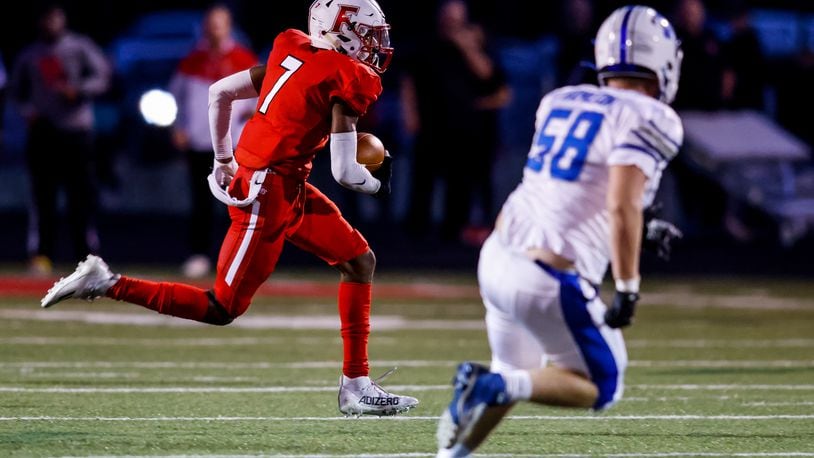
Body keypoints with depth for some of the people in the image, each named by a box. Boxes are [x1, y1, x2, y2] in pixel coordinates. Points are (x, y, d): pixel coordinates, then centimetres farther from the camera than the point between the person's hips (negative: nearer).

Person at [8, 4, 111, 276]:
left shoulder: (79, 47, 5)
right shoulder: (29, 55, 13)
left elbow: (102, 77, -1)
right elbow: (16, 92, 19)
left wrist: (76, 90, -17)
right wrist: (28, 111, 0)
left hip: (76, 132, -2)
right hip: (42, 132, 2)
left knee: (82, 196, -4)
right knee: (42, 196, -2)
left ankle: (88, 256, -1)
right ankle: (41, 256, -1)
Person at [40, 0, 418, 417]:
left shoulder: (294, 53, 7)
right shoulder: (347, 81, -16)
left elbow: (219, 92, 12)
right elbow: (344, 172, -18)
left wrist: (223, 160, 24)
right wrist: (377, 184, 5)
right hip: (268, 194, -10)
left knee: (360, 261, 14)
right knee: (221, 309, 1)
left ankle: (356, 386, 15)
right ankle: (105, 284, 1)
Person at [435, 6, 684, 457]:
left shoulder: (559, 102, 13)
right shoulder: (648, 122, -9)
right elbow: (622, 207, -20)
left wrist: (640, 229, 29)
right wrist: (628, 287, -14)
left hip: (498, 258, 7)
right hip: (550, 283, -7)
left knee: (518, 376, 28)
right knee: (600, 389, 12)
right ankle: (494, 385, -11)